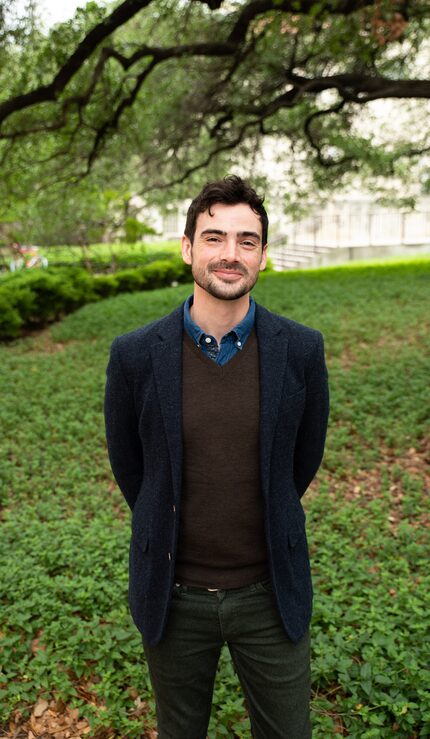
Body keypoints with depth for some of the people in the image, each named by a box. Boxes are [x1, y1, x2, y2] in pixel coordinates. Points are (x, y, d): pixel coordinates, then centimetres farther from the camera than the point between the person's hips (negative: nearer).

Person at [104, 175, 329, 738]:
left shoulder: (301, 349, -12)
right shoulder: (135, 355, -13)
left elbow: (304, 457, 3)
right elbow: (127, 462, 2)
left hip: (270, 591, 1)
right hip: (174, 596, 0)